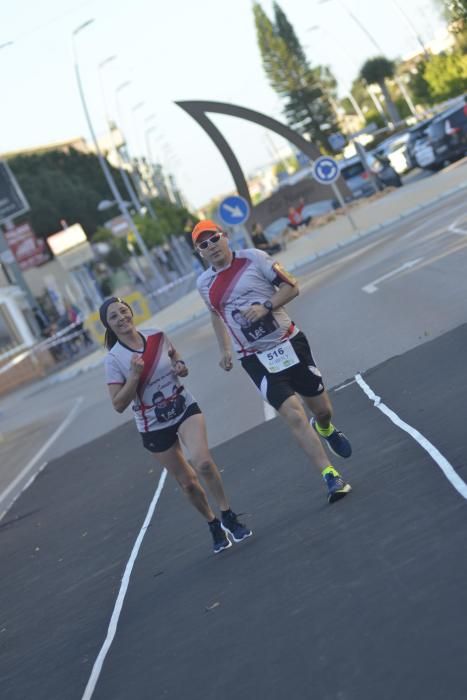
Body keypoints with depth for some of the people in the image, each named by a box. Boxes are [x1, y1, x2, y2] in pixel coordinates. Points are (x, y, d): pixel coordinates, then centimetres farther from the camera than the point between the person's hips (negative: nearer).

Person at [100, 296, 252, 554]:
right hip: (154, 426, -1)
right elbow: (118, 405, -16)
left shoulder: (157, 336, -5)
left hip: (185, 408, 1)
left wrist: (181, 368, -10)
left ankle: (228, 516, -5)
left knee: (203, 462, -23)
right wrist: (134, 375, -28)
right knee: (187, 483, 8)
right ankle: (214, 525, 32)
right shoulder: (114, 359, -13)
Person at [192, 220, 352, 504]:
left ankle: (326, 429, 51)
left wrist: (266, 306, -19)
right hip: (257, 359, 0)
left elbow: (292, 286, -4)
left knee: (322, 409, 12)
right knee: (294, 416, -16)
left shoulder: (253, 258, -6)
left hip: (290, 342, 0)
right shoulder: (205, 284, 3)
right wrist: (225, 349, 14)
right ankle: (331, 477, -10)